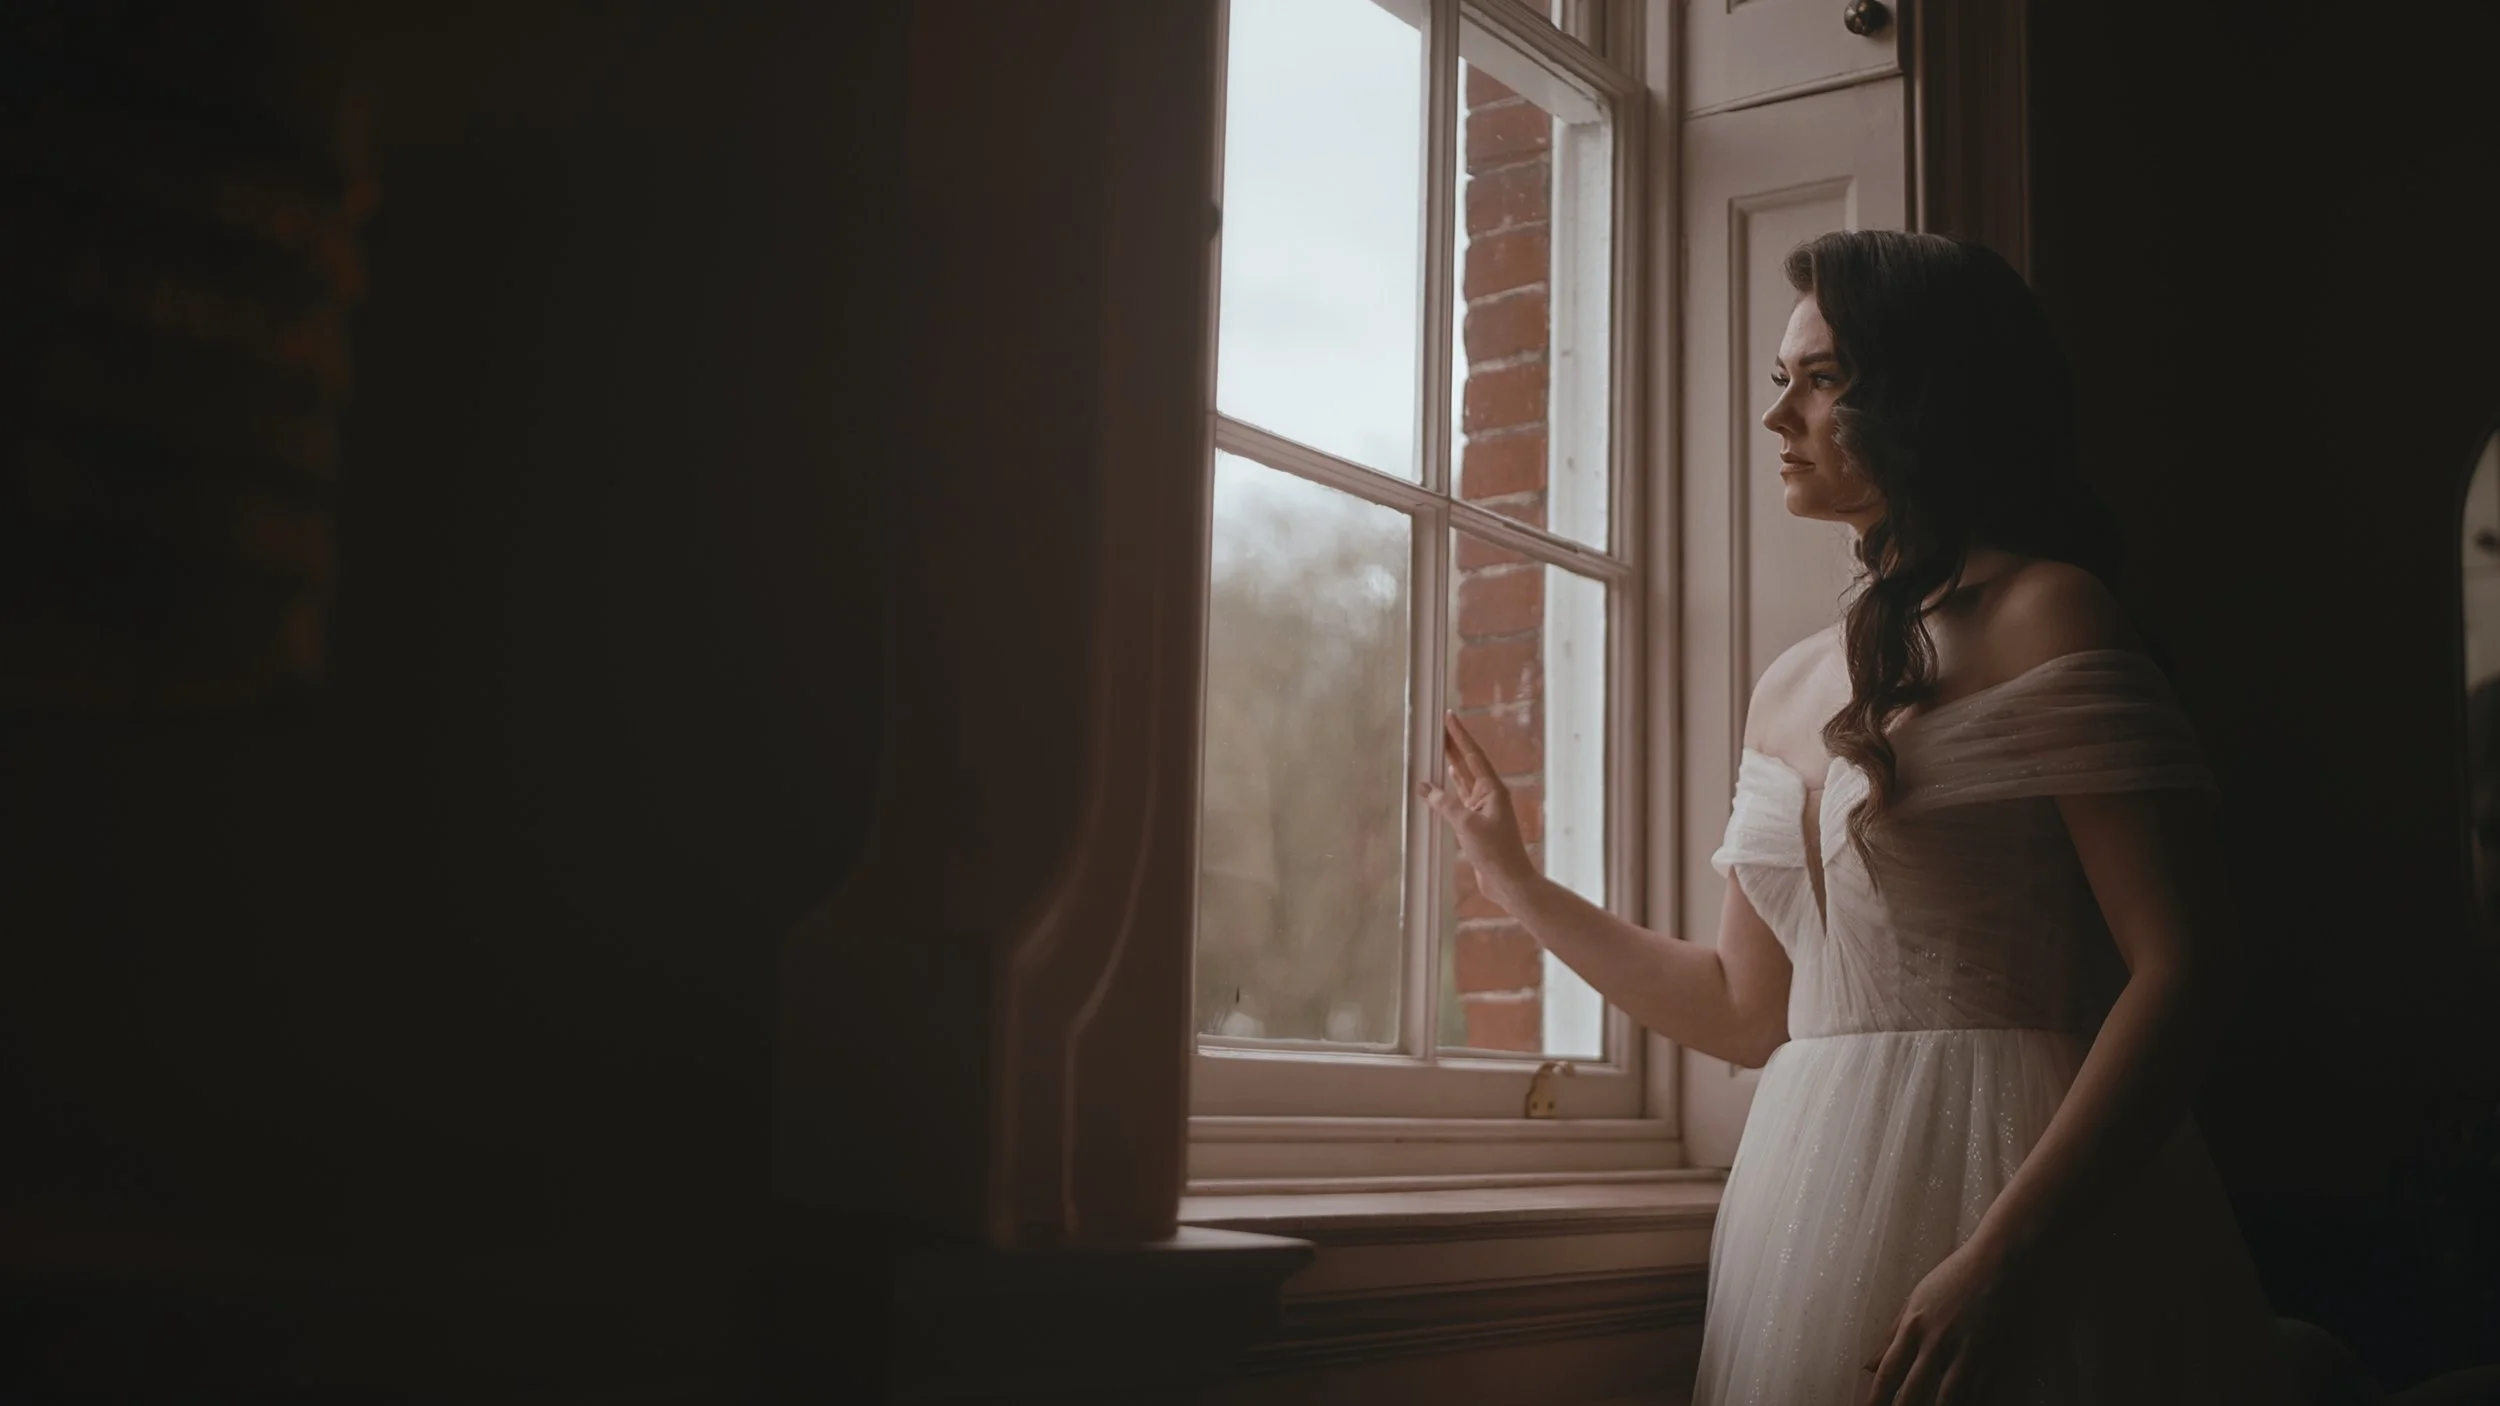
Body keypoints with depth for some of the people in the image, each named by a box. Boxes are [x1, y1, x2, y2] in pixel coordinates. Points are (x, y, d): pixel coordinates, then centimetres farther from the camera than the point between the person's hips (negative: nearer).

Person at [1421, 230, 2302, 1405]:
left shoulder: (2042, 617, -8)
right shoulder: (1790, 690, 13)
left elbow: (2185, 967, -15)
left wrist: (2004, 1257, -23)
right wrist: (1518, 885, 19)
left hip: (2025, 1188, -7)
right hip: (1814, 1197, 7)